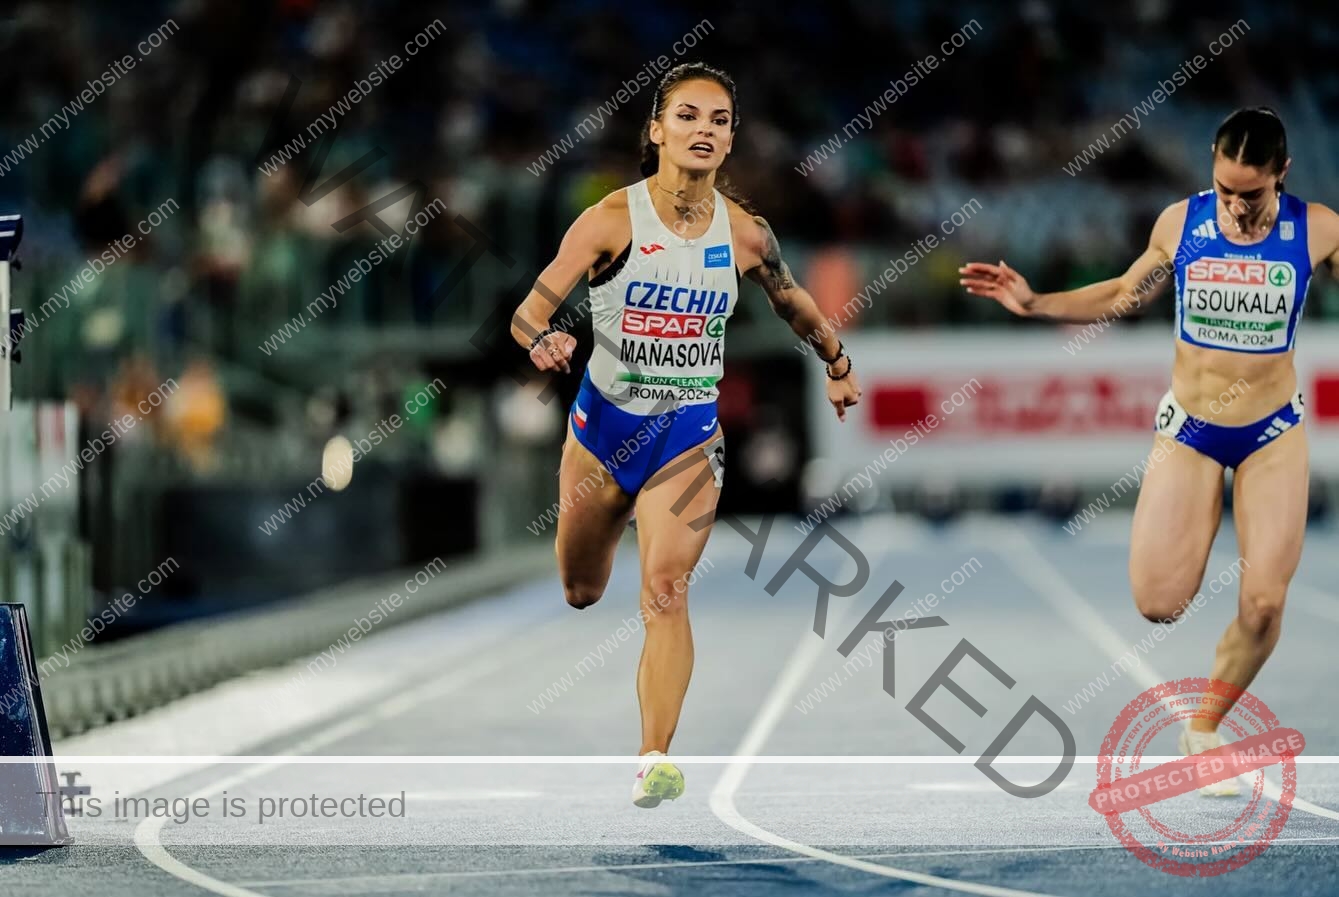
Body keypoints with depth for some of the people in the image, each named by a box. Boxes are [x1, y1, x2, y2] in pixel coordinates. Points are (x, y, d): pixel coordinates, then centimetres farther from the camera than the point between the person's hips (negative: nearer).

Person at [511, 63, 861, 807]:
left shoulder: (744, 233, -4)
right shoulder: (613, 220, -13)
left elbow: (795, 305, 17)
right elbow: (531, 310, -19)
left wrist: (840, 367, 27)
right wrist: (543, 342, -41)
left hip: (690, 435, 0)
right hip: (605, 422, 0)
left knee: (666, 589, -18)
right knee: (580, 593, 16)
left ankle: (657, 758, -22)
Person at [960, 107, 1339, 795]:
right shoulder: (1180, 222, -8)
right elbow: (1122, 296, 8)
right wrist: (1034, 304, -1)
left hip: (1274, 434, 0)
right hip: (1188, 430, 0)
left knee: (1263, 605, -6)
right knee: (1158, 603, -9)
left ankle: (1204, 728, 19)